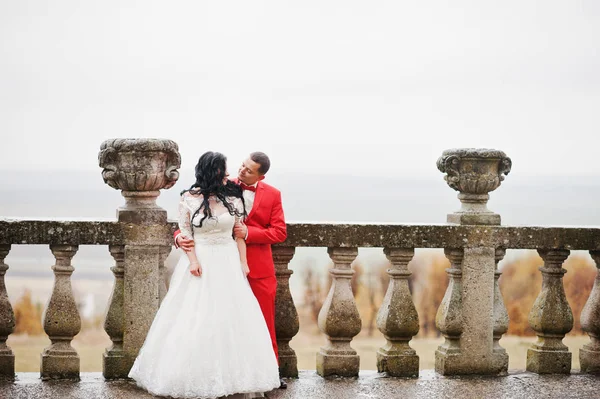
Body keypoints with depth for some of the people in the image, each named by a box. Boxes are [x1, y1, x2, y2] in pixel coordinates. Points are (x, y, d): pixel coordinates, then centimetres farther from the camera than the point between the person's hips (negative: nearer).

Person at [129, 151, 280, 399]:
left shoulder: (233, 198, 2)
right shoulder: (189, 199, -5)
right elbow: (185, 233, -4)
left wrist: (243, 262, 1)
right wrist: (193, 260, -13)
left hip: (228, 263, 3)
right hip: (201, 262, -2)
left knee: (231, 316, 3)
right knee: (195, 318, -1)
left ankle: (231, 373, 15)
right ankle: (196, 375, 10)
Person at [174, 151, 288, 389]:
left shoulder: (272, 195, 1)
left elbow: (279, 232, -3)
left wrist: (249, 233, -16)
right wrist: (179, 236, -25)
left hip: (259, 268, 1)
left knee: (264, 321, 6)